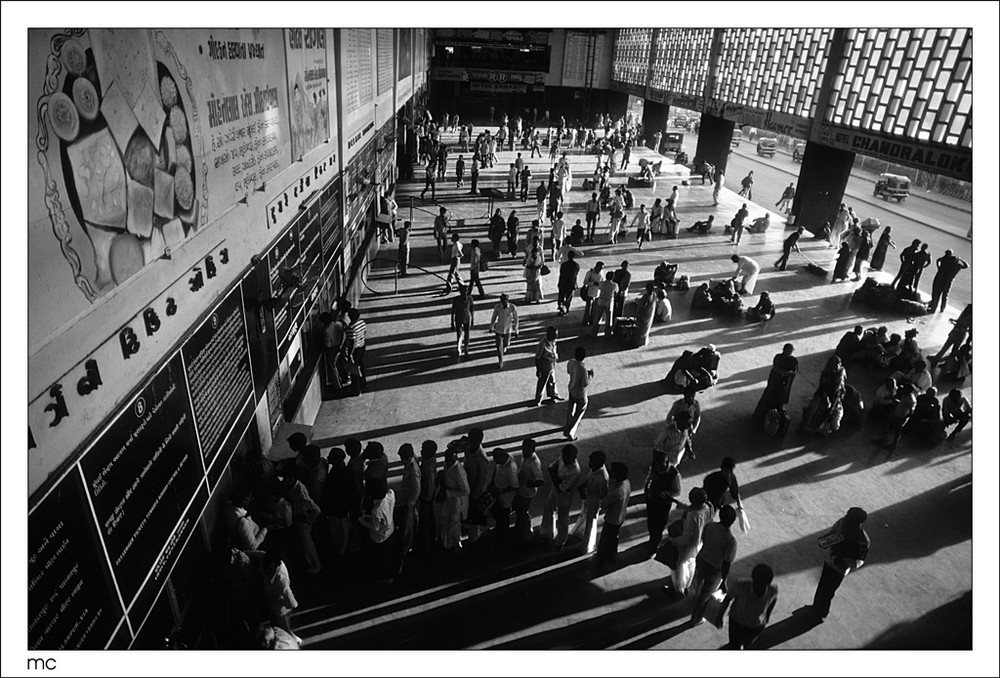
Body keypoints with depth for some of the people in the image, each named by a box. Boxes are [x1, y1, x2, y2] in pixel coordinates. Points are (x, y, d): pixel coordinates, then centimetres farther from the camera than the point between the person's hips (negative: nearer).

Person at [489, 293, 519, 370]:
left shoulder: (513, 307, -23)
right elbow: (494, 317, -3)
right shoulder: (497, 307, -21)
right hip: (498, 330, -1)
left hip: (508, 330, 1)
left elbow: (515, 319, -9)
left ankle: (504, 346, 63)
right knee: (499, 347, 0)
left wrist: (516, 331, -4)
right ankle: (500, 362, 23)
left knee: (506, 343, 24)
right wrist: (491, 327, 11)